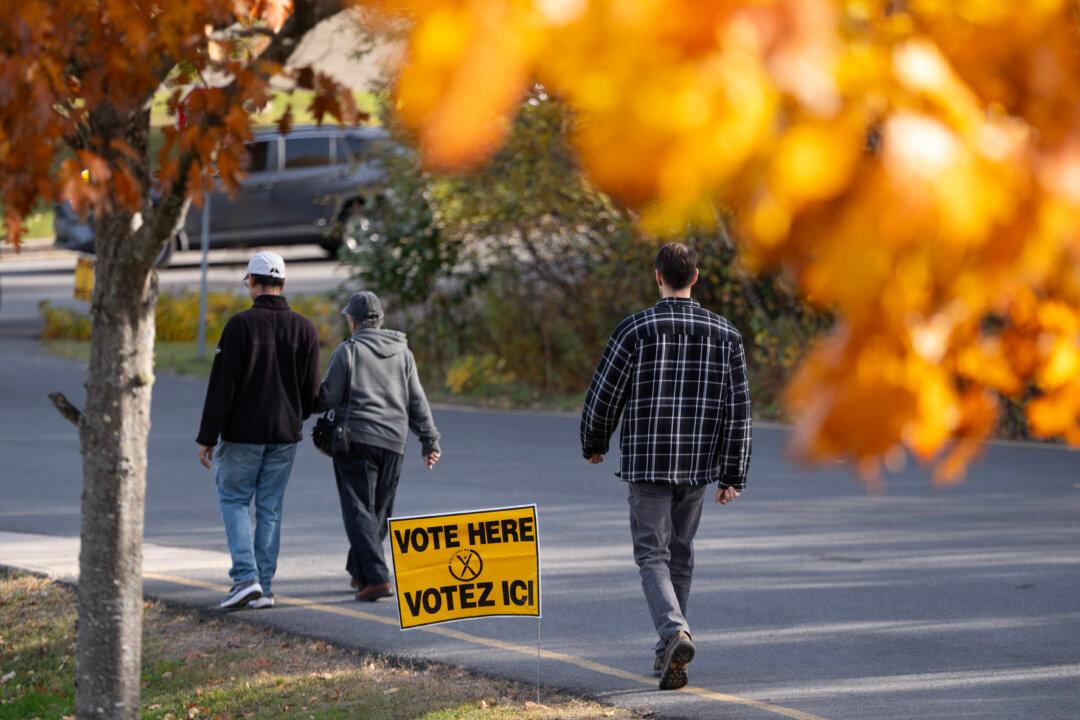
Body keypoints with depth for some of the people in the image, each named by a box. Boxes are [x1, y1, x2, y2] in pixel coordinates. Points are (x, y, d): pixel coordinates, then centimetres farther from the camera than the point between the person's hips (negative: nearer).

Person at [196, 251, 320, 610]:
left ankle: (246, 577, -7)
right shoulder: (304, 329, 1)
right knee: (270, 507, 11)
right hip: (285, 435, 4)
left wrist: (207, 437, -8)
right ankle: (264, 588, 9)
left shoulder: (240, 325, -12)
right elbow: (312, 391, 5)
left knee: (234, 499, 8)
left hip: (243, 433, -4)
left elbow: (221, 387, -13)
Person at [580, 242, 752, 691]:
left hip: (647, 464, -3)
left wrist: (593, 444, 15)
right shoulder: (724, 335, 1)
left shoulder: (635, 330, -9)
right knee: (681, 553, 17)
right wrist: (732, 476, 5)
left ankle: (675, 630, -26)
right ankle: (668, 650, 22)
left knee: (652, 554, -1)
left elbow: (604, 395, -4)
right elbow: (738, 411, 1)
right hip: (698, 467, 3)